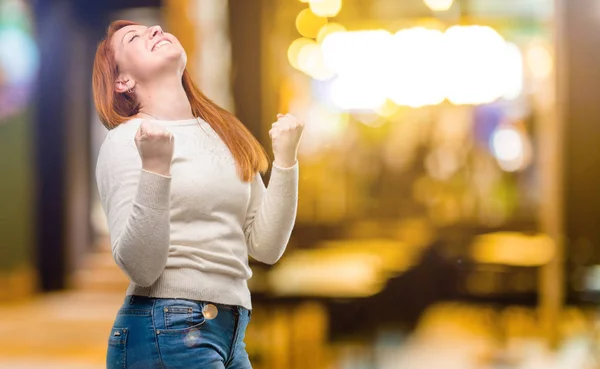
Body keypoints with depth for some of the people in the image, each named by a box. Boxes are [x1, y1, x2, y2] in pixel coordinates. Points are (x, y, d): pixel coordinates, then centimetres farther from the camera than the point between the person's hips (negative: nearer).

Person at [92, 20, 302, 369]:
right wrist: (155, 166, -22)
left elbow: (266, 247, 8)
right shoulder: (126, 140, -6)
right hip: (165, 328, -6)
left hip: (231, 332, 6)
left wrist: (285, 157, 2)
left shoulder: (225, 134, 10)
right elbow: (140, 268, -15)